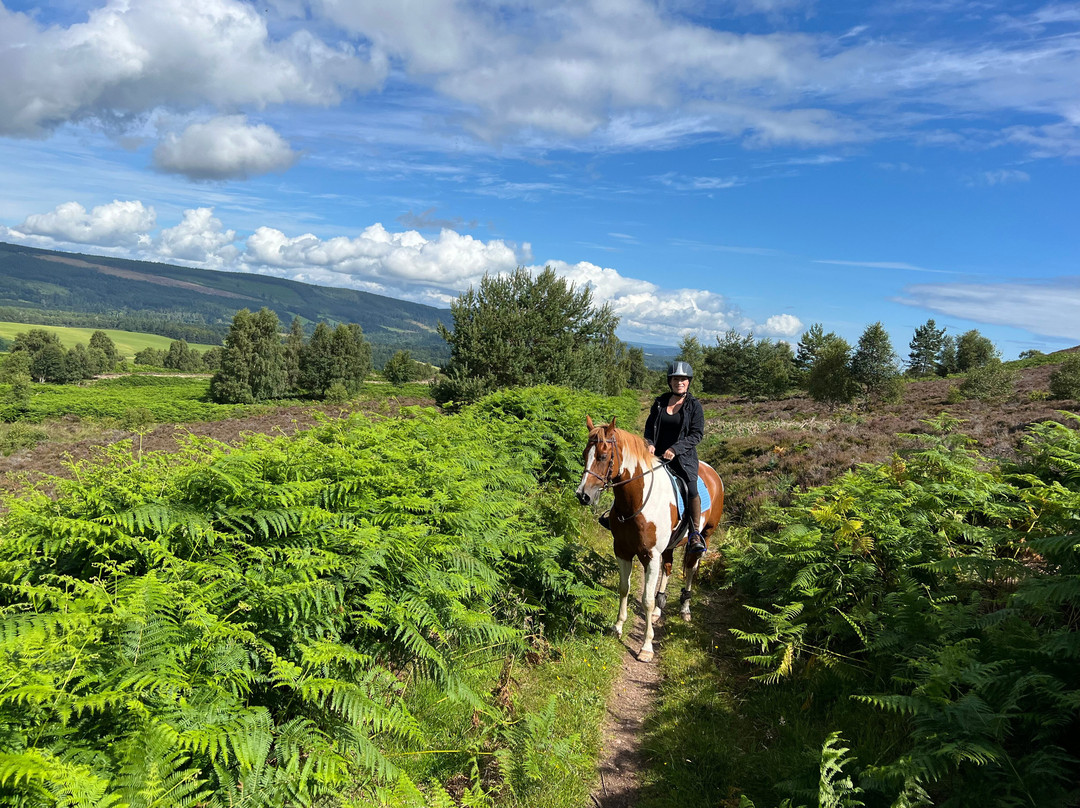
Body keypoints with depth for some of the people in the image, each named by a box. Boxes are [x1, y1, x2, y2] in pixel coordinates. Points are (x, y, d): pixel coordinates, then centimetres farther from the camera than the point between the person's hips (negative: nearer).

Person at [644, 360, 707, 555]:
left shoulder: (694, 405, 0)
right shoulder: (660, 402, 10)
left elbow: (697, 435, -7)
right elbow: (649, 426, 15)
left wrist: (675, 449, -18)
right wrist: (649, 443, -6)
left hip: (684, 457, -4)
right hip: (657, 455, 4)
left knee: (691, 489, -23)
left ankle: (694, 535, -10)